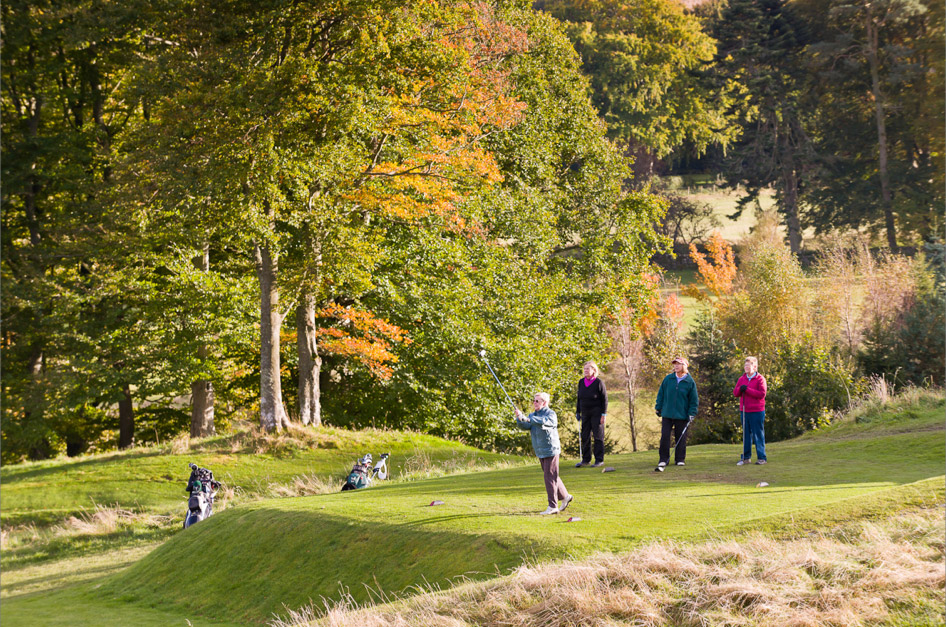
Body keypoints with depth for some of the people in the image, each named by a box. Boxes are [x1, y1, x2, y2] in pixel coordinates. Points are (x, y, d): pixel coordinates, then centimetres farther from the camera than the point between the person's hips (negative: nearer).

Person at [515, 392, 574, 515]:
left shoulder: (551, 414, -10)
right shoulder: (533, 415, 12)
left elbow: (545, 421, -32)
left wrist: (529, 419, -39)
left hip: (550, 450, -8)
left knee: (550, 477, -8)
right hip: (540, 452, 8)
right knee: (550, 476, 16)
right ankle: (565, 496, 31)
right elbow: (525, 426, -2)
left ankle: (553, 506, -6)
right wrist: (520, 418, -22)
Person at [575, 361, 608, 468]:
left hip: (596, 413, -6)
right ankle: (586, 460, 17)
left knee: (598, 436, -2)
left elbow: (604, 399, -7)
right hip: (585, 413, 6)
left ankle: (599, 460, 3)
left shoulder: (599, 382, -9)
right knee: (585, 436, 8)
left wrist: (603, 414, -11)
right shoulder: (581, 382, 8)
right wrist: (578, 412, 12)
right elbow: (579, 398, 16)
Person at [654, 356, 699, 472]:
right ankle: (663, 460, 2)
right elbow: (661, 394, 12)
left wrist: (692, 414, -4)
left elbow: (694, 400, 3)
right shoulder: (668, 379, 4)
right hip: (667, 414, 1)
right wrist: (658, 408, 10)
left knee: (681, 438, 4)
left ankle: (680, 459, 17)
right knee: (664, 436, -4)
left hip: (682, 415, -1)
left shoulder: (690, 382, -1)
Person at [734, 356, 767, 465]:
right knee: (746, 434, 10)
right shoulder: (742, 379, 13)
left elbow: (762, 394, -15)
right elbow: (735, 393, 11)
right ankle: (746, 457, 16)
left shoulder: (760, 379, -4)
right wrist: (740, 389, -12)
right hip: (744, 411, 5)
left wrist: (747, 389, -17)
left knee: (758, 434, -2)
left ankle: (761, 457, 3)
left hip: (757, 412, -5)